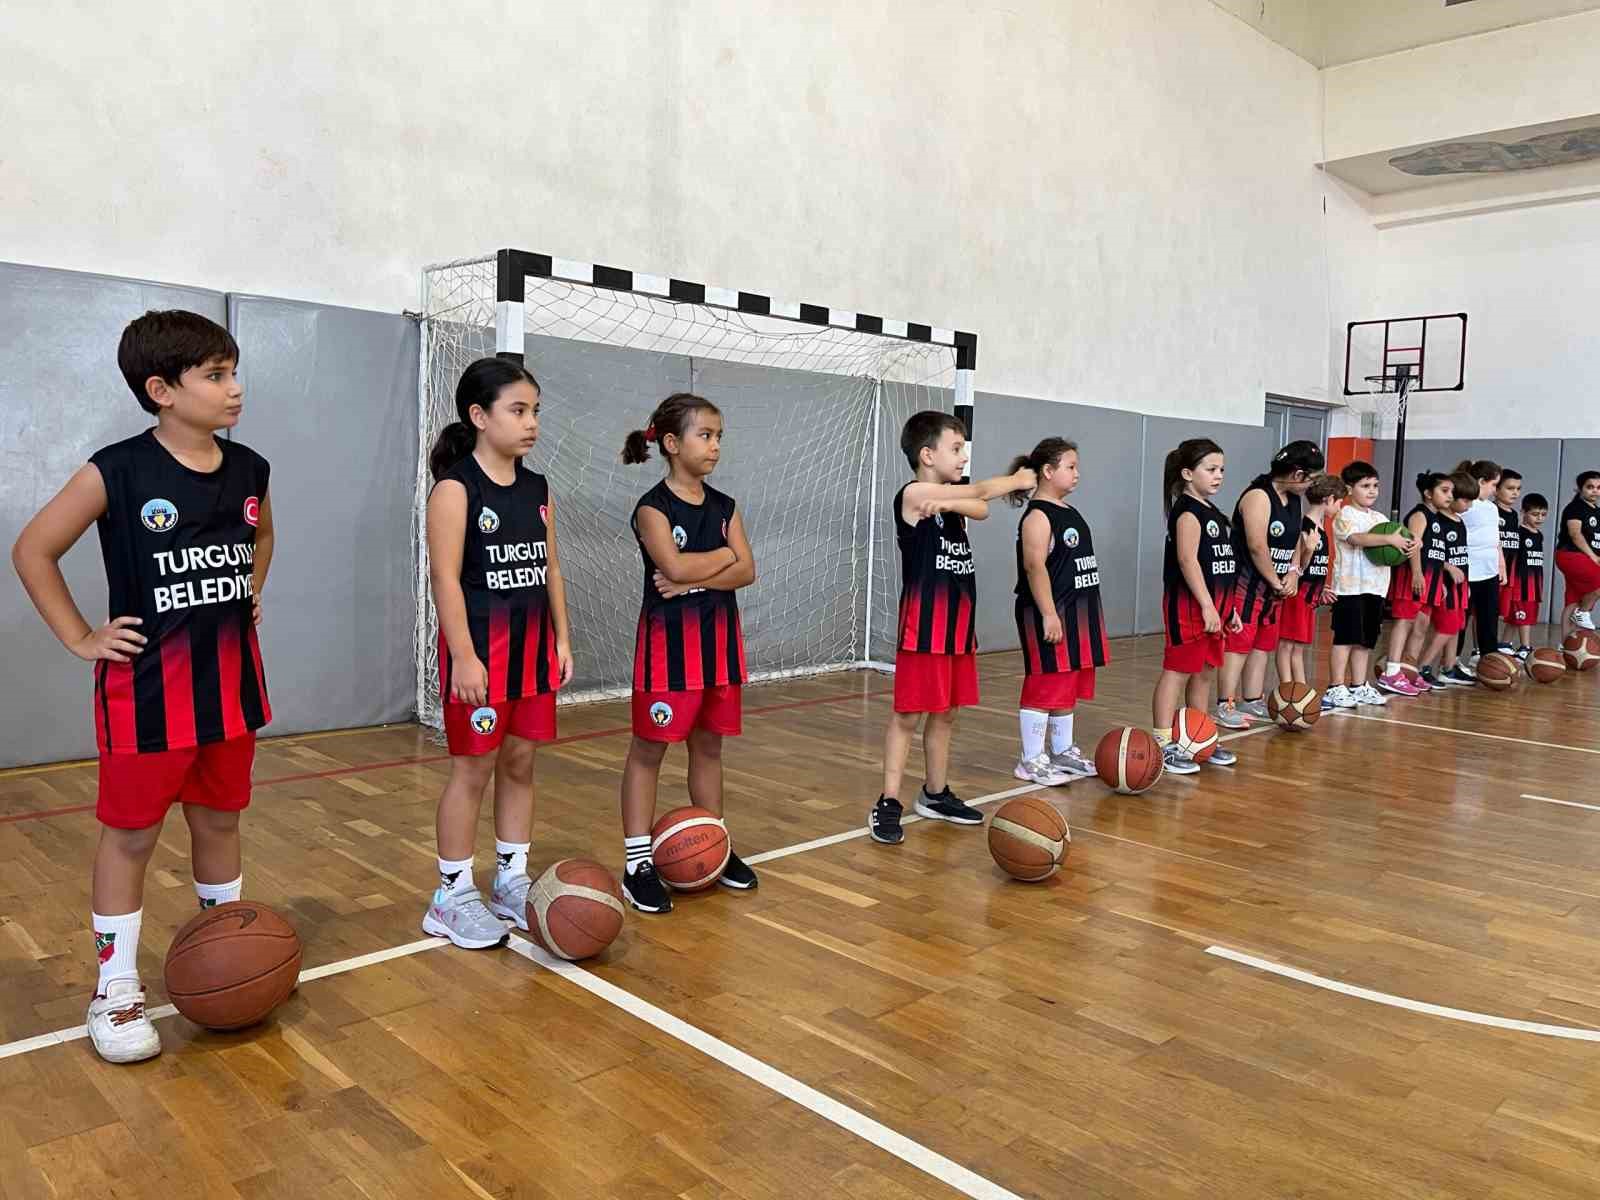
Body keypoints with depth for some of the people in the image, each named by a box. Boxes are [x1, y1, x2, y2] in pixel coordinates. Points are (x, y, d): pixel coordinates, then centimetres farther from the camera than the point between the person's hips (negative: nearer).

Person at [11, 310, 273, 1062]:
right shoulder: (117, 471, -14)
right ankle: (115, 992, 19)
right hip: (146, 689, -5)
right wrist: (81, 638, -6)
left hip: (231, 681, 5)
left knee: (219, 821, 17)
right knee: (131, 835, 6)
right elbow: (33, 550, -5)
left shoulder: (248, 470, 2)